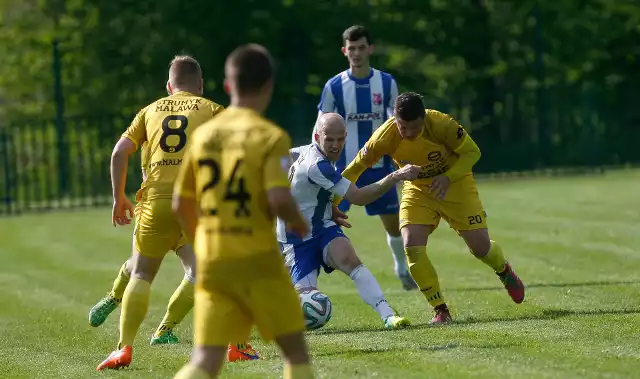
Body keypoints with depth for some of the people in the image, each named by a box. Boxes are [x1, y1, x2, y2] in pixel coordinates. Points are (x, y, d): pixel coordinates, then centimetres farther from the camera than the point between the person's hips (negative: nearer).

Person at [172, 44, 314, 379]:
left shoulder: (203, 134, 8)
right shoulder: (270, 137, -8)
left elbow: (181, 206, 11)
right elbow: (279, 200, -20)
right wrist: (299, 224, 1)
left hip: (211, 263, 4)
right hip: (258, 262, -4)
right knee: (296, 351, 14)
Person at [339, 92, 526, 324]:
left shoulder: (441, 124, -30)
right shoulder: (385, 137, -25)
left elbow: (472, 152, -18)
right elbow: (356, 167, -12)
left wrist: (448, 178, -33)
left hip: (455, 184, -1)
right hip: (418, 189, 2)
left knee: (480, 246, -1)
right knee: (412, 246, -19)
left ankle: (505, 272, 37)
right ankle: (441, 311, -5)